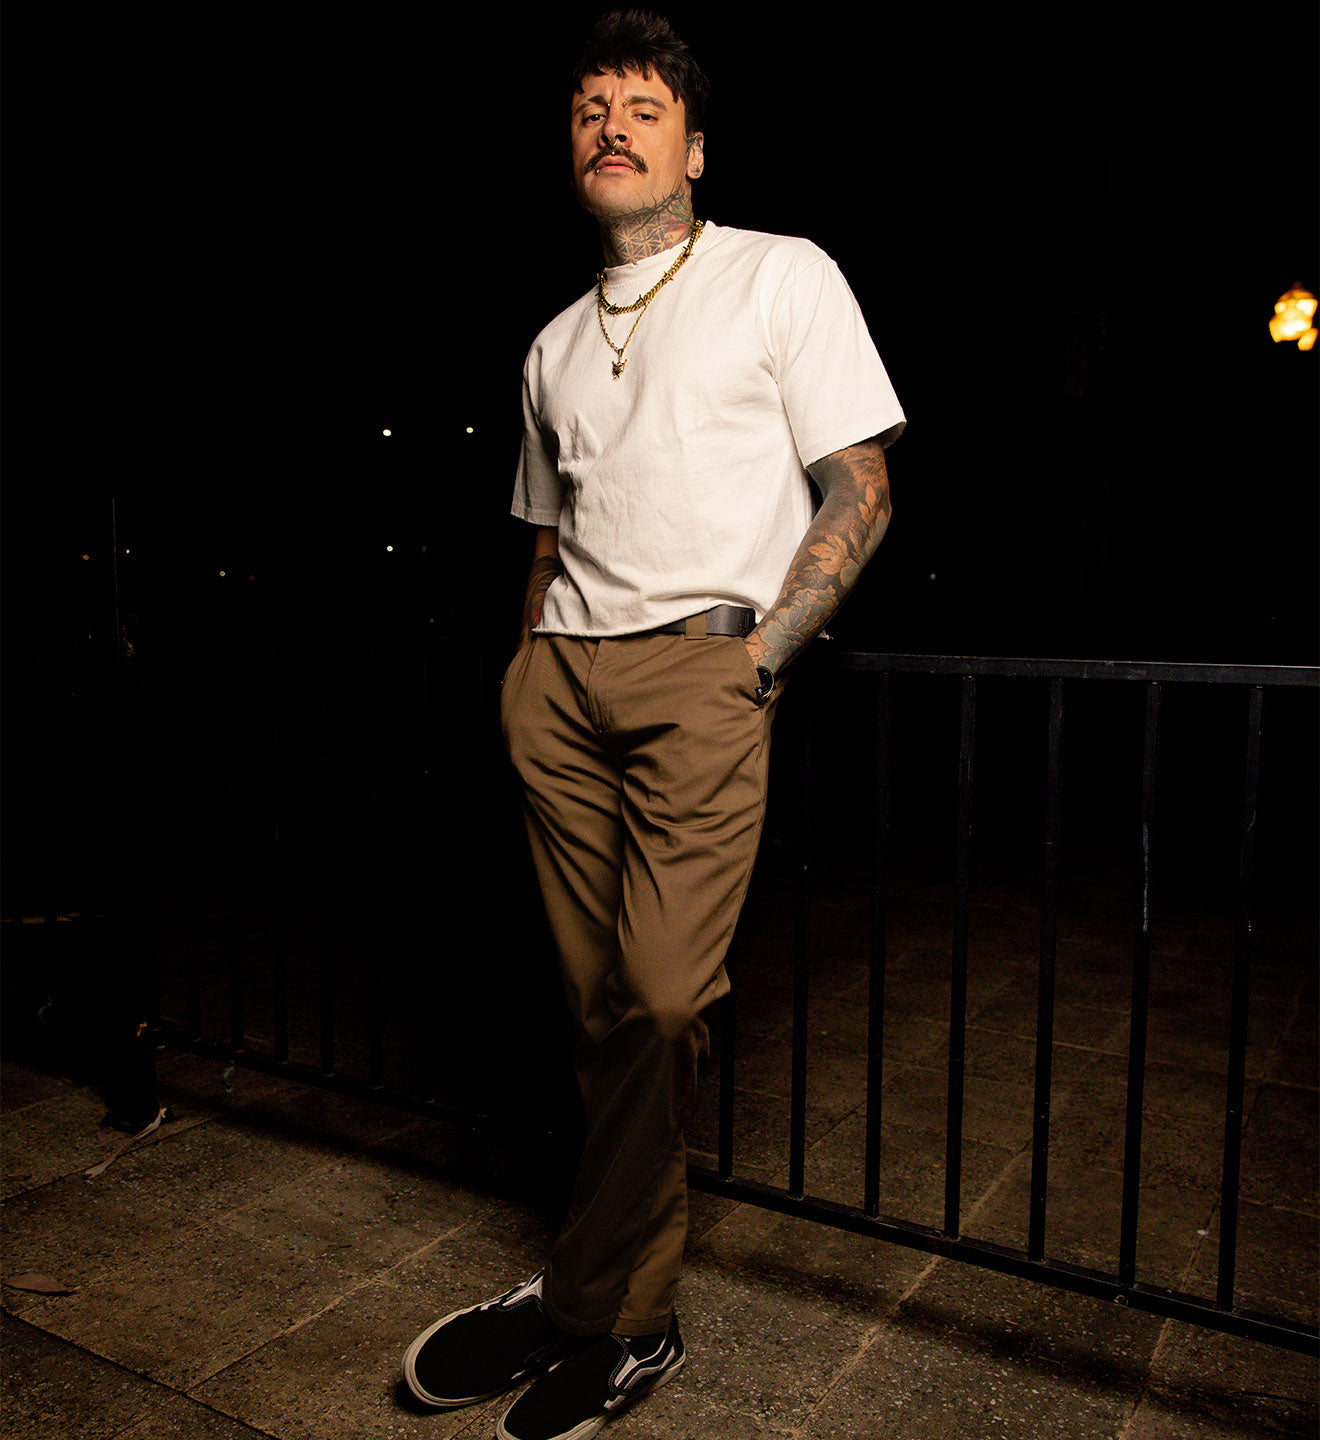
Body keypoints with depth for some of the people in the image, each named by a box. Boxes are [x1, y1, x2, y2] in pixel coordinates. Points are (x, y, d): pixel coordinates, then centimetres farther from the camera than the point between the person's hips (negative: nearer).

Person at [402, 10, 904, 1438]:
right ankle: (633, 1323, 15)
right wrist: (526, 668, 13)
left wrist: (757, 653, -9)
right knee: (604, 1007, 3)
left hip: (703, 662, -4)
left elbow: (859, 490, 1)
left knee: (658, 997, -13)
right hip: (562, 677, 5)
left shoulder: (782, 277, 8)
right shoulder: (553, 345, 23)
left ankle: (578, 1304, 6)